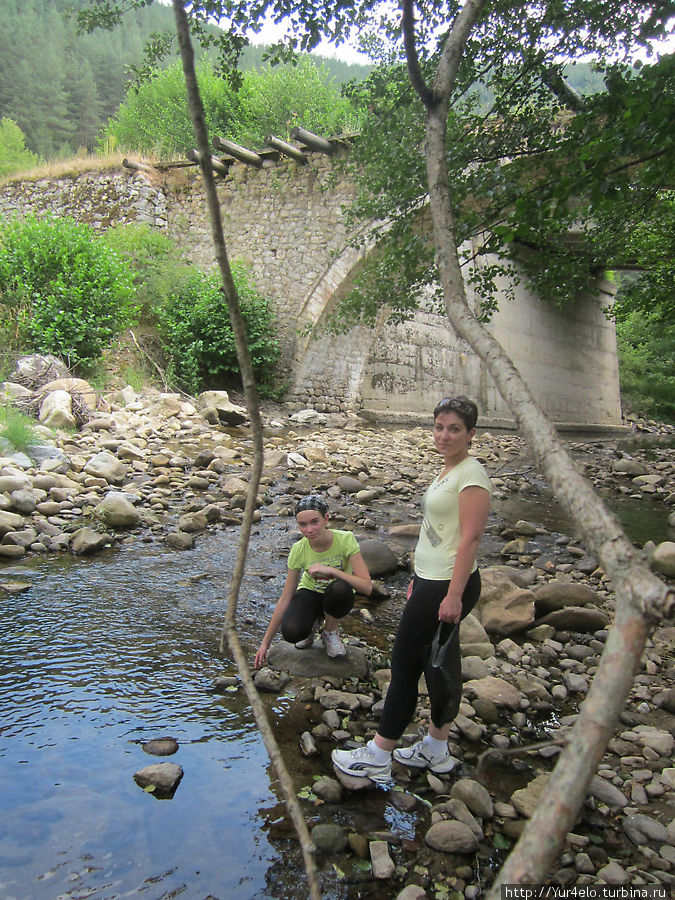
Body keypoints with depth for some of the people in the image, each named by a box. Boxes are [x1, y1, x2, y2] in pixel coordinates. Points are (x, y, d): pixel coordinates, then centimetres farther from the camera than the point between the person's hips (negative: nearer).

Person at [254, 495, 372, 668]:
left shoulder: (345, 539, -26)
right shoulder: (299, 550, -20)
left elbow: (367, 586, -32)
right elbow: (285, 598, -14)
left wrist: (330, 570, -40)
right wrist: (266, 642, -14)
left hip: (337, 597, 0)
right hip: (310, 593, 1)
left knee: (340, 588, -38)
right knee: (291, 632, -30)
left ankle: (330, 632, -6)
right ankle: (313, 622, 7)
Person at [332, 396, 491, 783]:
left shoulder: (471, 475, -17)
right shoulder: (448, 470, 12)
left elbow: (471, 537, -22)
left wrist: (454, 595, -25)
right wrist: (420, 580, 20)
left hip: (447, 587, -10)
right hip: (432, 581, 10)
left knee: (405, 666, 0)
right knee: (440, 666, 18)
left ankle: (377, 758, 14)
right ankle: (436, 751, 32)